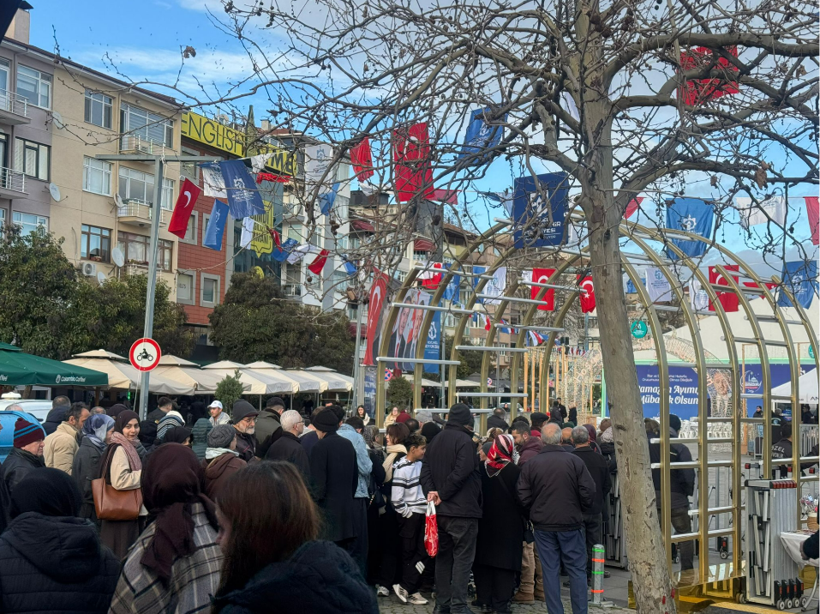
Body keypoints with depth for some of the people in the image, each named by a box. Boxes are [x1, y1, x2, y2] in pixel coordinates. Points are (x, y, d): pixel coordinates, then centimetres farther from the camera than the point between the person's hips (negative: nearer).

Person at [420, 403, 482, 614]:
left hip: (440, 510, 7)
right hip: (462, 509, -7)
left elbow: (425, 470, 7)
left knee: (443, 555, 15)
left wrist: (431, 491, -5)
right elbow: (462, 472, -22)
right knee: (463, 557, -2)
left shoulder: (436, 441, 12)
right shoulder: (464, 440, -13)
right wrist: (443, 494, -14)